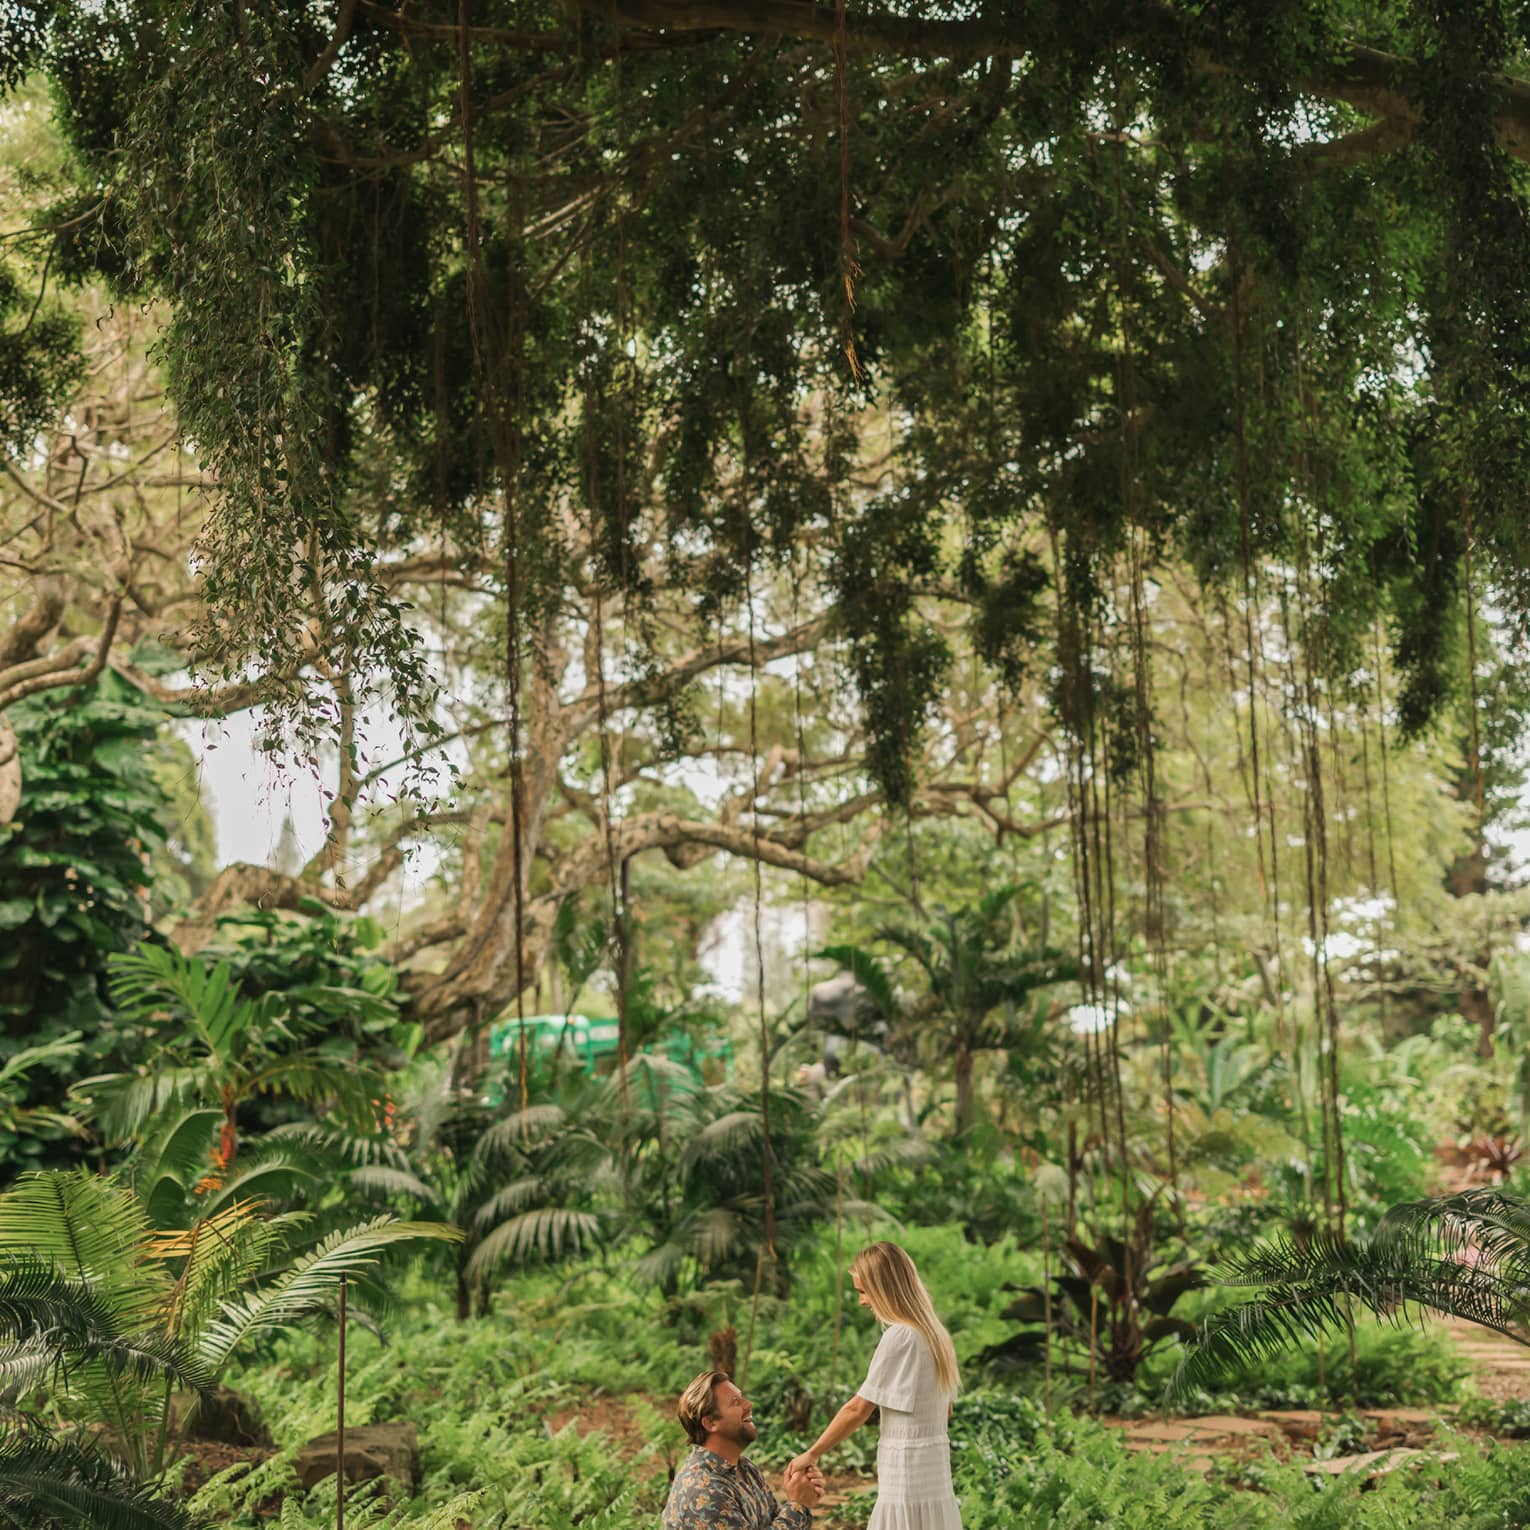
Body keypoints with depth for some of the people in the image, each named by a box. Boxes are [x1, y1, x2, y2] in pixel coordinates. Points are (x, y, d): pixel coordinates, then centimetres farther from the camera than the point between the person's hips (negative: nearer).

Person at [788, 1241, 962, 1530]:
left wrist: (812, 1454, -4)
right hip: (935, 1480, 8)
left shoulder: (900, 1336, -15)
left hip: (908, 1484, -8)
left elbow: (858, 1408, -13)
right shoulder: (933, 1333, 11)